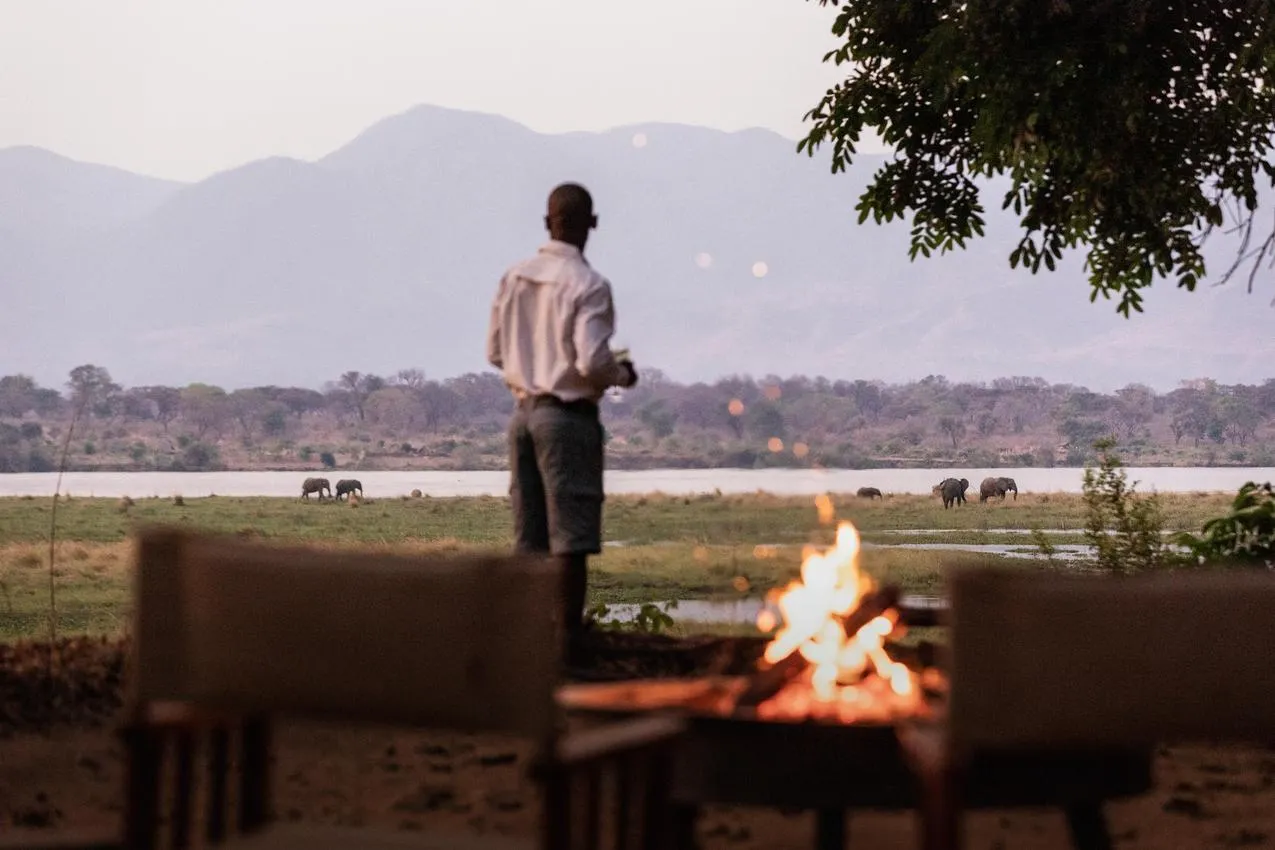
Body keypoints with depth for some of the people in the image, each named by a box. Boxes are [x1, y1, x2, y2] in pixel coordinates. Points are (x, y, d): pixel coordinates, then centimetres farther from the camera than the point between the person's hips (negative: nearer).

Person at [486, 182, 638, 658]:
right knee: (570, 537, -3)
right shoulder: (588, 285, -13)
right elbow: (592, 361, -18)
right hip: (569, 416, -6)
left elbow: (495, 352, 12)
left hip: (524, 412, 6)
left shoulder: (515, 278, 6)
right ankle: (567, 638, -2)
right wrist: (623, 374, 2)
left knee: (528, 536, 10)